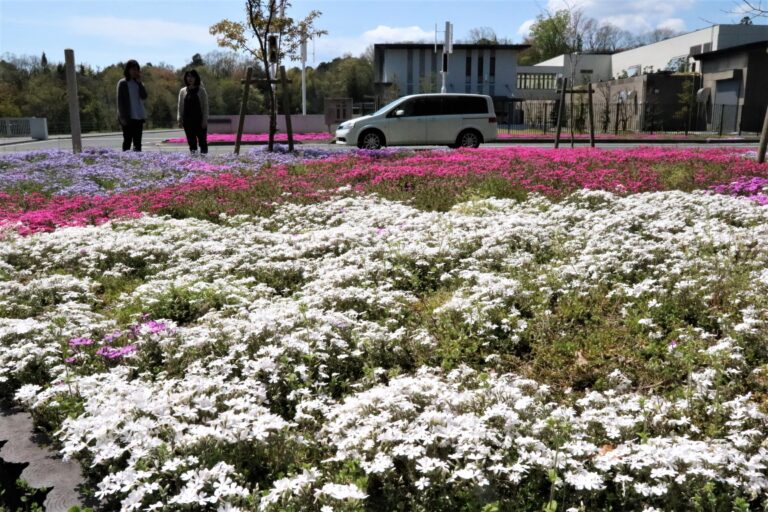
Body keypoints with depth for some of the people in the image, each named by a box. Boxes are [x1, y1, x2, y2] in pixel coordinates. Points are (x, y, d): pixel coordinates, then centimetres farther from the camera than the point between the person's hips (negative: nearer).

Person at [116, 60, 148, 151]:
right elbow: (120, 101, -6)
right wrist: (123, 117, -13)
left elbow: (144, 96, -2)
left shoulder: (138, 83, 13)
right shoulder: (123, 83, -2)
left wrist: (139, 82, -8)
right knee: (127, 141, -3)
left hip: (139, 117, 5)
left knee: (137, 142, 8)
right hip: (128, 118, -5)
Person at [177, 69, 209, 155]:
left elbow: (205, 106, -1)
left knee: (202, 141, 0)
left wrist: (205, 120, -8)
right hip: (187, 121, 3)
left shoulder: (201, 90, 2)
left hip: (199, 120, -3)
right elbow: (180, 106, 9)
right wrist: (179, 119, 0)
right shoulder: (183, 91, 9)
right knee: (191, 142, 5)